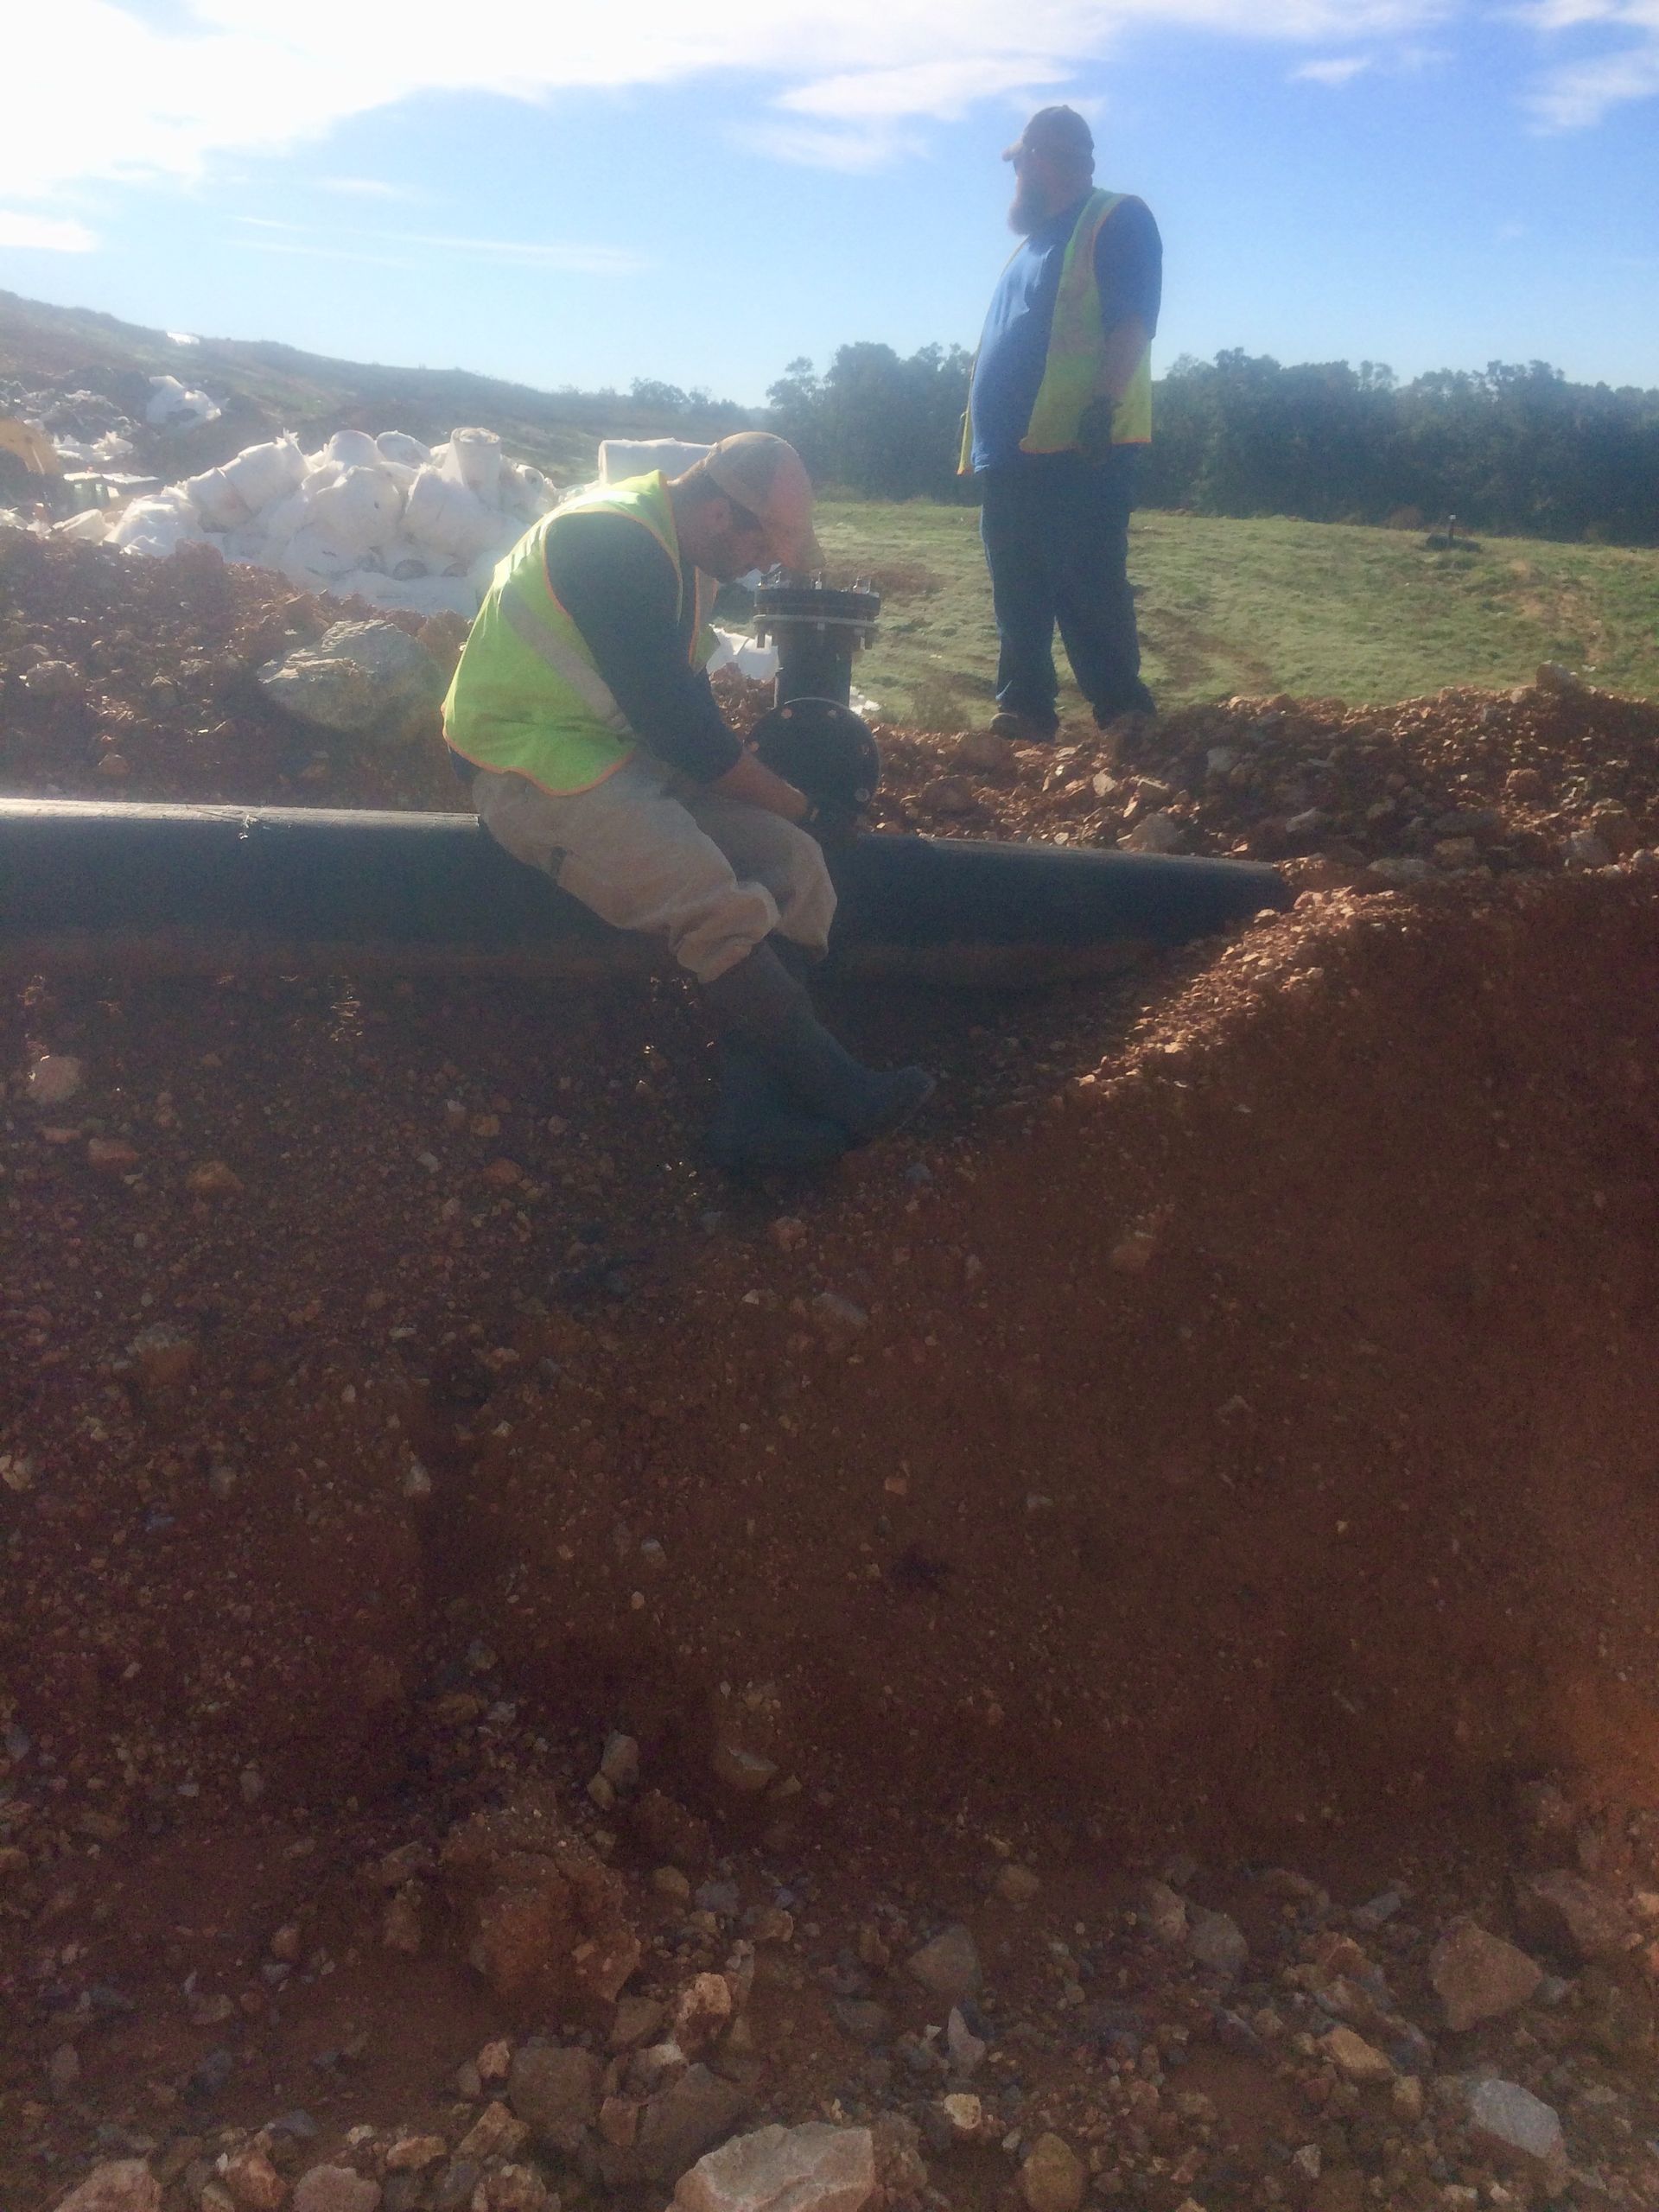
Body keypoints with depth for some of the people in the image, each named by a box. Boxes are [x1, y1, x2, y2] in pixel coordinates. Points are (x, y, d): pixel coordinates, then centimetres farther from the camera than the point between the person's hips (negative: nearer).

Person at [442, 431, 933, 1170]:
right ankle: (841, 1093, -13)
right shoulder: (613, 545, -20)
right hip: (531, 765, -10)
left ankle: (753, 1111, -13)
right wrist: (794, 804, -12)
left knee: (791, 861, -7)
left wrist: (760, 781, 5)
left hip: (620, 744, 10)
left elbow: (685, 701, 18)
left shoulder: (674, 550, 11)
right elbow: (675, 716, -21)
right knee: (720, 909, -28)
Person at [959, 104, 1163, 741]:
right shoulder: (1034, 241, 27)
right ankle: (1024, 710, 14)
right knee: (1018, 598, 8)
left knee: (1089, 591, -12)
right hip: (1012, 450, 9)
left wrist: (1105, 404, -25)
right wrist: (982, 435, 21)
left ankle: (1125, 715, -9)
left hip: (1079, 451, -9)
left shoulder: (1117, 221, 1)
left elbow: (1133, 322, -12)